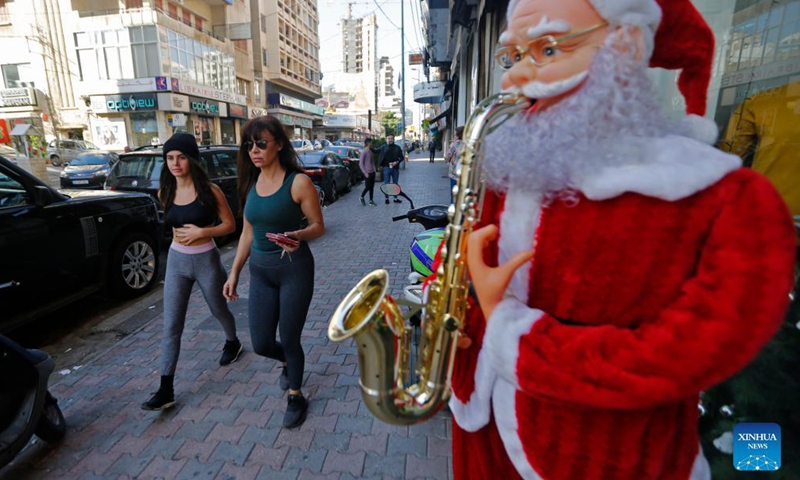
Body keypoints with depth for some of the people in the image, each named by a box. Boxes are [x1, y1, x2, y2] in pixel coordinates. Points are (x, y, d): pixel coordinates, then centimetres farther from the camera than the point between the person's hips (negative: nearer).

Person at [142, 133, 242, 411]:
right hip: (176, 261, 3)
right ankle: (166, 389, 7)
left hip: (206, 260, -3)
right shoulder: (165, 193, 0)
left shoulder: (209, 190, -13)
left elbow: (230, 224, -9)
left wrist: (202, 232, -21)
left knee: (219, 310, 18)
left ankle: (232, 343, 49)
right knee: (171, 326, 1)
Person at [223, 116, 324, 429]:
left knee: (289, 340, 6)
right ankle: (288, 363, 46)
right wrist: (234, 272, 13)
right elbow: (247, 232, 12)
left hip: (295, 269, -5)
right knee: (261, 344, 9)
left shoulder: (298, 182, -12)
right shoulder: (250, 183, 6)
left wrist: (298, 236, -29)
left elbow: (318, 227, -8)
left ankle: (295, 397, 34)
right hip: (260, 271, 5)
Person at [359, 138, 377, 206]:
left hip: (372, 172, 8)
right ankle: (362, 197, 19)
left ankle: (371, 200, 15)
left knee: (372, 187, 8)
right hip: (368, 173, -8)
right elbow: (360, 164, -15)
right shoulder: (364, 152, -14)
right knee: (368, 187, -3)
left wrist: (374, 169, 12)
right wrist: (365, 173, -16)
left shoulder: (370, 151, 11)